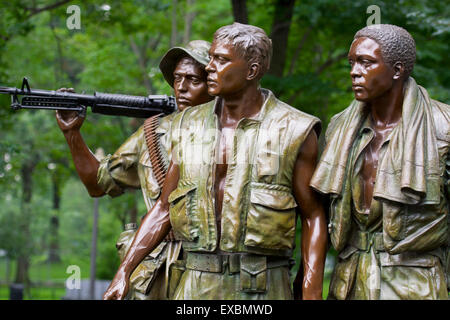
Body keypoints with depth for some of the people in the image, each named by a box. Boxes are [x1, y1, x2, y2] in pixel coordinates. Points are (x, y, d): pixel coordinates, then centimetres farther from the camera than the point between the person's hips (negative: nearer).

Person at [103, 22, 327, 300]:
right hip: (196, 285, 4)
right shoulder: (189, 125, 9)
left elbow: (313, 217, -1)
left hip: (262, 288, -3)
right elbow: (164, 208, 14)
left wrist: (312, 295, -10)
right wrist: (124, 272, 7)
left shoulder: (292, 130, -3)